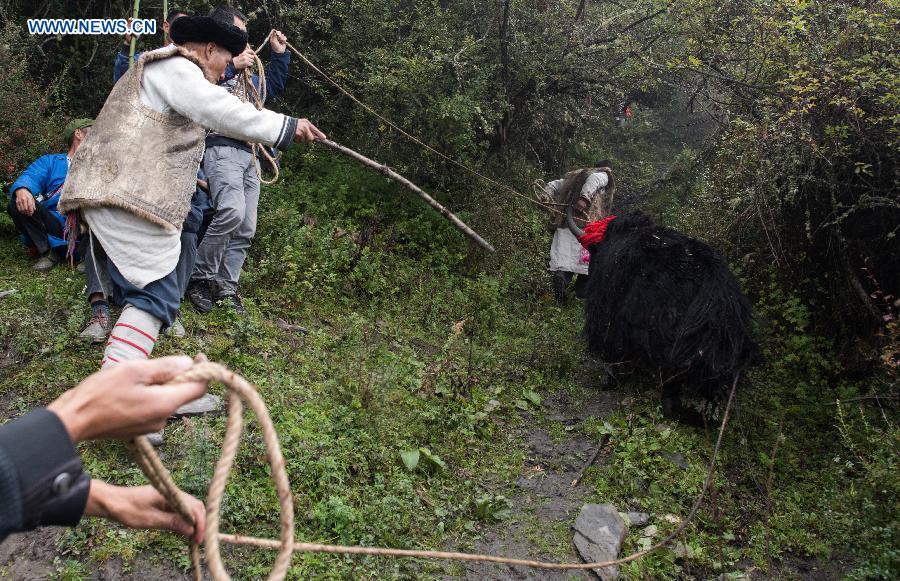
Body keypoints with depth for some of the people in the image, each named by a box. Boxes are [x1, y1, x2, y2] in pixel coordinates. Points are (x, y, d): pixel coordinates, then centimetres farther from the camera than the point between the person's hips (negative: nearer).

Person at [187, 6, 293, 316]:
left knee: (246, 228, 2)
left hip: (249, 153, 9)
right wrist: (231, 66, -14)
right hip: (221, 147, -9)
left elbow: (273, 87, 41)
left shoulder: (245, 73, 28)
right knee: (231, 211, -29)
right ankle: (200, 277, -14)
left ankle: (226, 287, 10)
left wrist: (279, 54, 31)